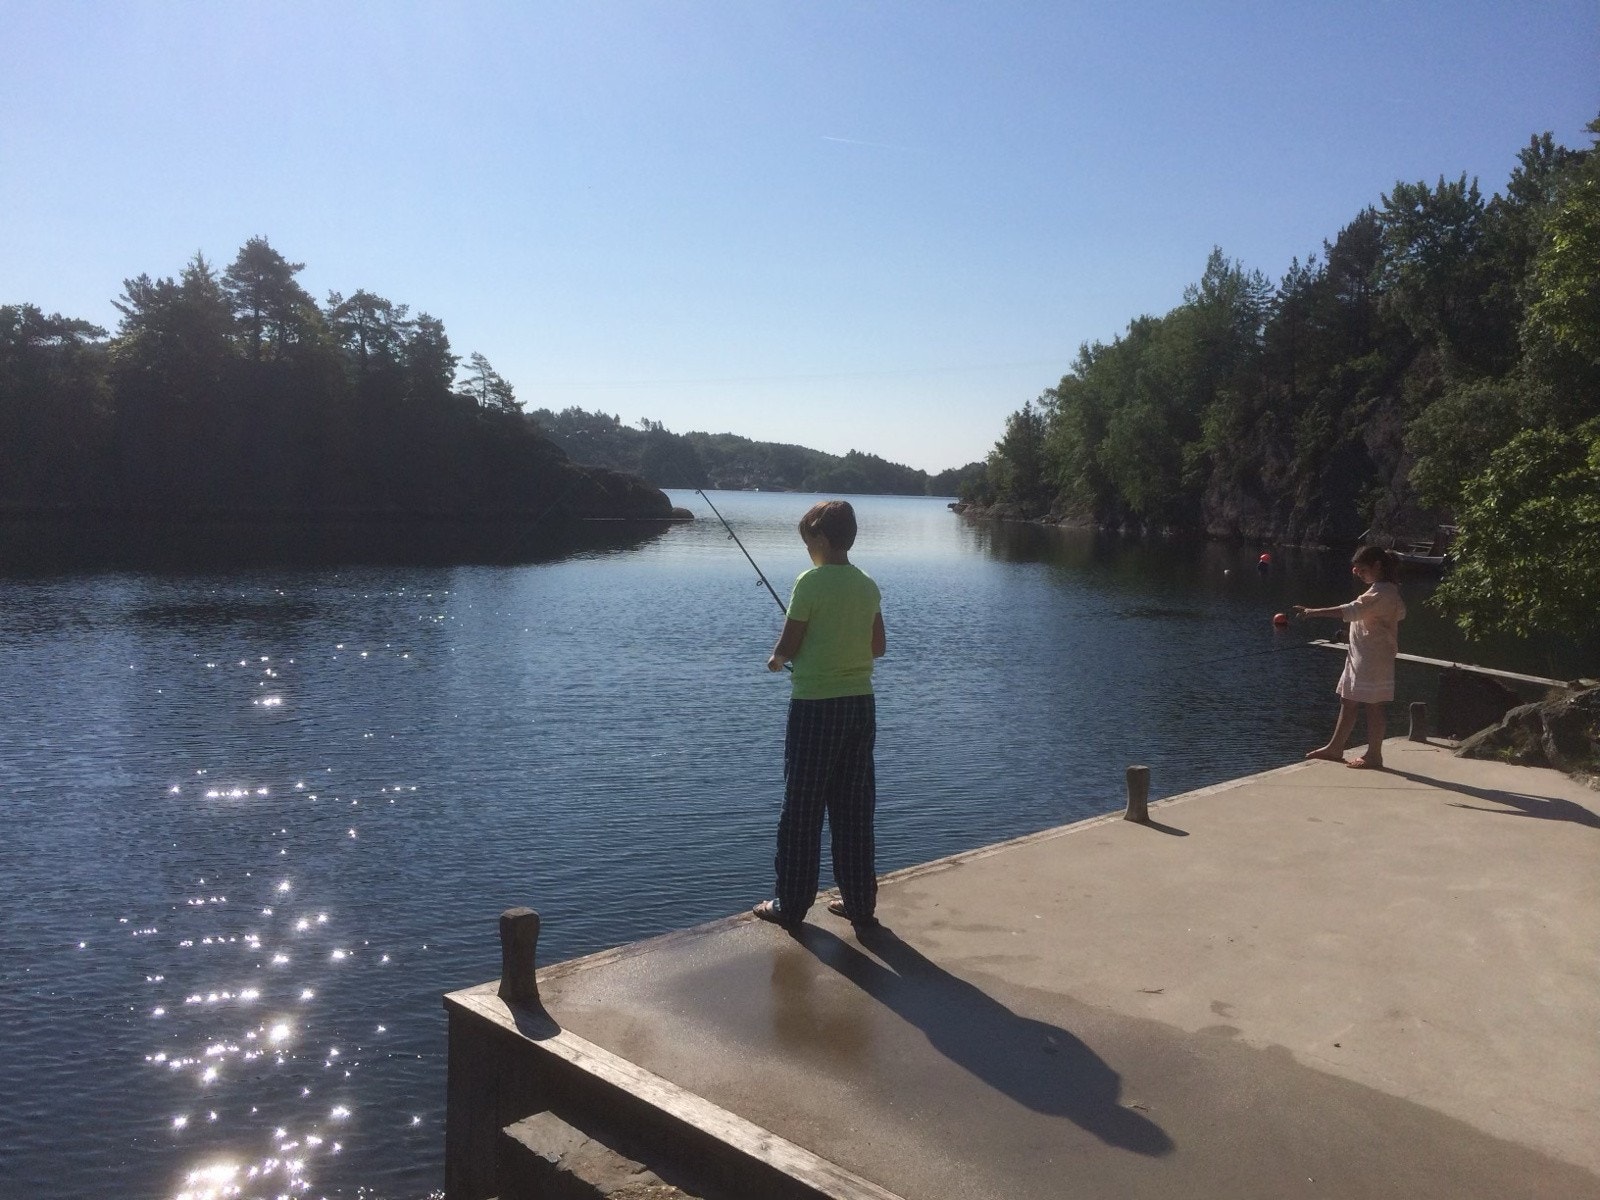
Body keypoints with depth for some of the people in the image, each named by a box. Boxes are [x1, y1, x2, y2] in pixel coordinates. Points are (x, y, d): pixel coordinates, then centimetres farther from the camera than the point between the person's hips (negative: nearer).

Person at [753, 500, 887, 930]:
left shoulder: (811, 582, -13)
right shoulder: (868, 586, 6)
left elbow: (789, 646, -10)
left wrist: (776, 658, 12)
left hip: (815, 705, -6)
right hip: (861, 703, 6)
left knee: (802, 809, 5)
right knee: (854, 809, 12)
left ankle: (790, 904, 13)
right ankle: (860, 903, 18)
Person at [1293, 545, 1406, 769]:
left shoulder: (1380, 592, -19)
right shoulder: (1388, 591, 15)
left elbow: (1351, 610, -30)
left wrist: (1313, 612, -33)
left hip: (1373, 659, -11)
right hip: (1360, 656, 11)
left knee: (1374, 706, -3)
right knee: (1347, 702, 14)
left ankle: (1374, 755, 4)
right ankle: (1335, 747, 22)